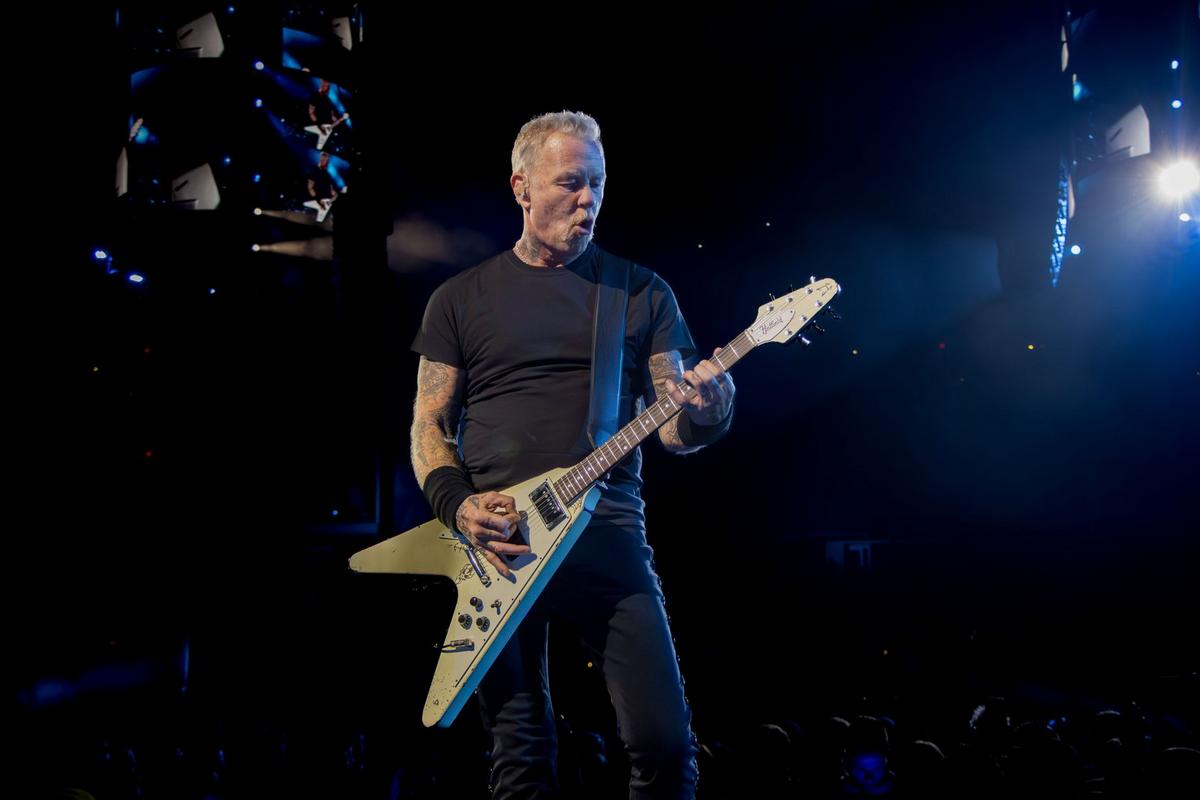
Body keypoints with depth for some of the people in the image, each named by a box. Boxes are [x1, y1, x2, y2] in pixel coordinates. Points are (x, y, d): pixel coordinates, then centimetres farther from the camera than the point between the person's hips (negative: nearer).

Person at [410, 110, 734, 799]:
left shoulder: (643, 293, 10)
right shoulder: (461, 299, 11)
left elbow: (673, 430, 7)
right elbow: (430, 423, 11)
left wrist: (705, 415, -17)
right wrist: (457, 503, -8)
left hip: (608, 530, 0)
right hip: (494, 537, 0)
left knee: (665, 740, -9)